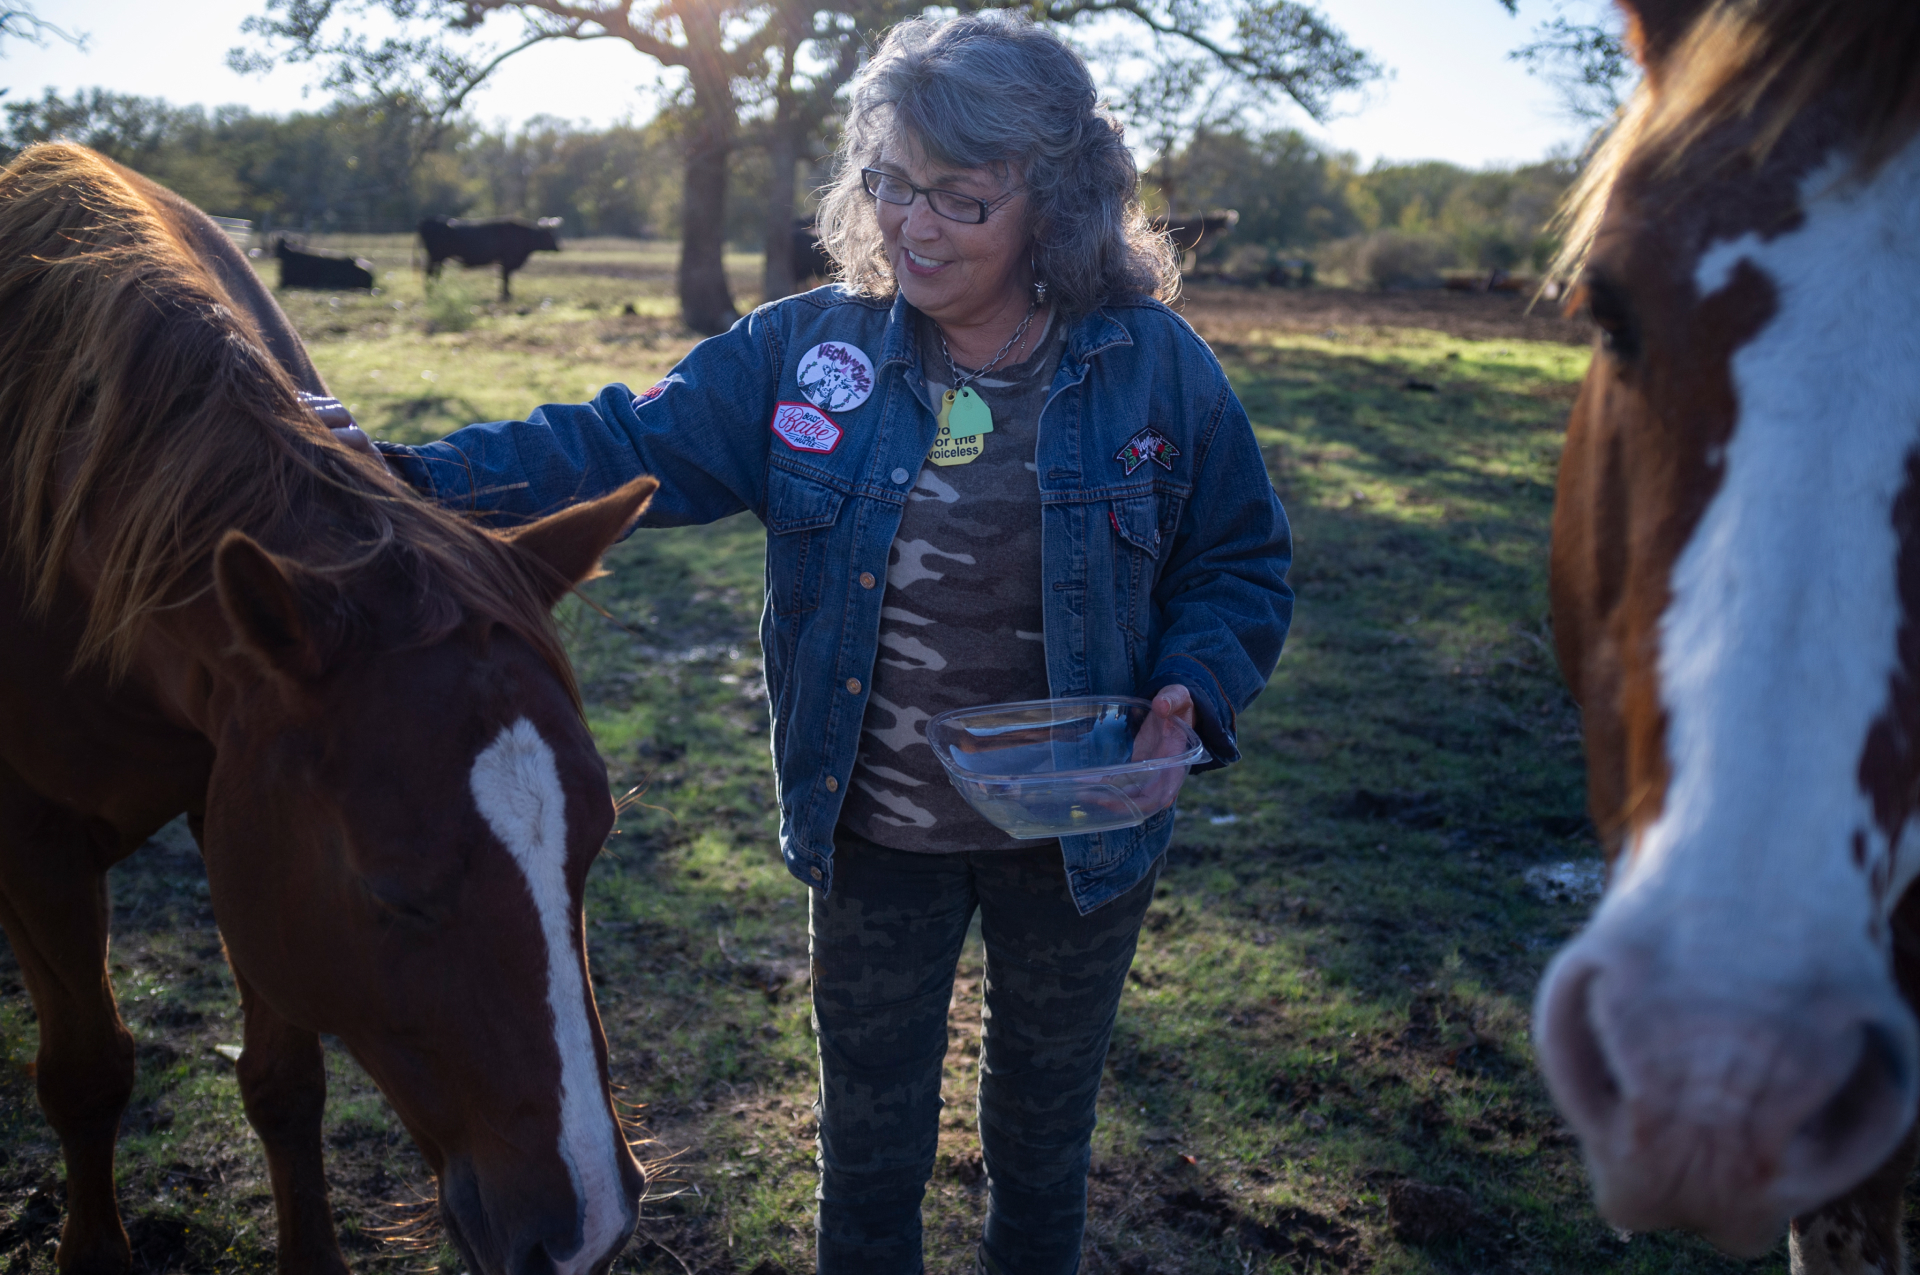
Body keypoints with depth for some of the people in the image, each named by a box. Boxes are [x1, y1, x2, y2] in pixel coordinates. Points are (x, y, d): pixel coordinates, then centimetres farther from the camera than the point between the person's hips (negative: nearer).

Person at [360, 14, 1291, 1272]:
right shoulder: (808, 350, -9)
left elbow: (1243, 566, -2)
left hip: (1078, 834, 0)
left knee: (1044, 1133, 23)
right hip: (875, 837, 1)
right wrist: (418, 478, -24)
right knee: (870, 1147, 19)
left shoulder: (1157, 366, -11)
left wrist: (1192, 694, -21)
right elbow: (621, 446, -11)